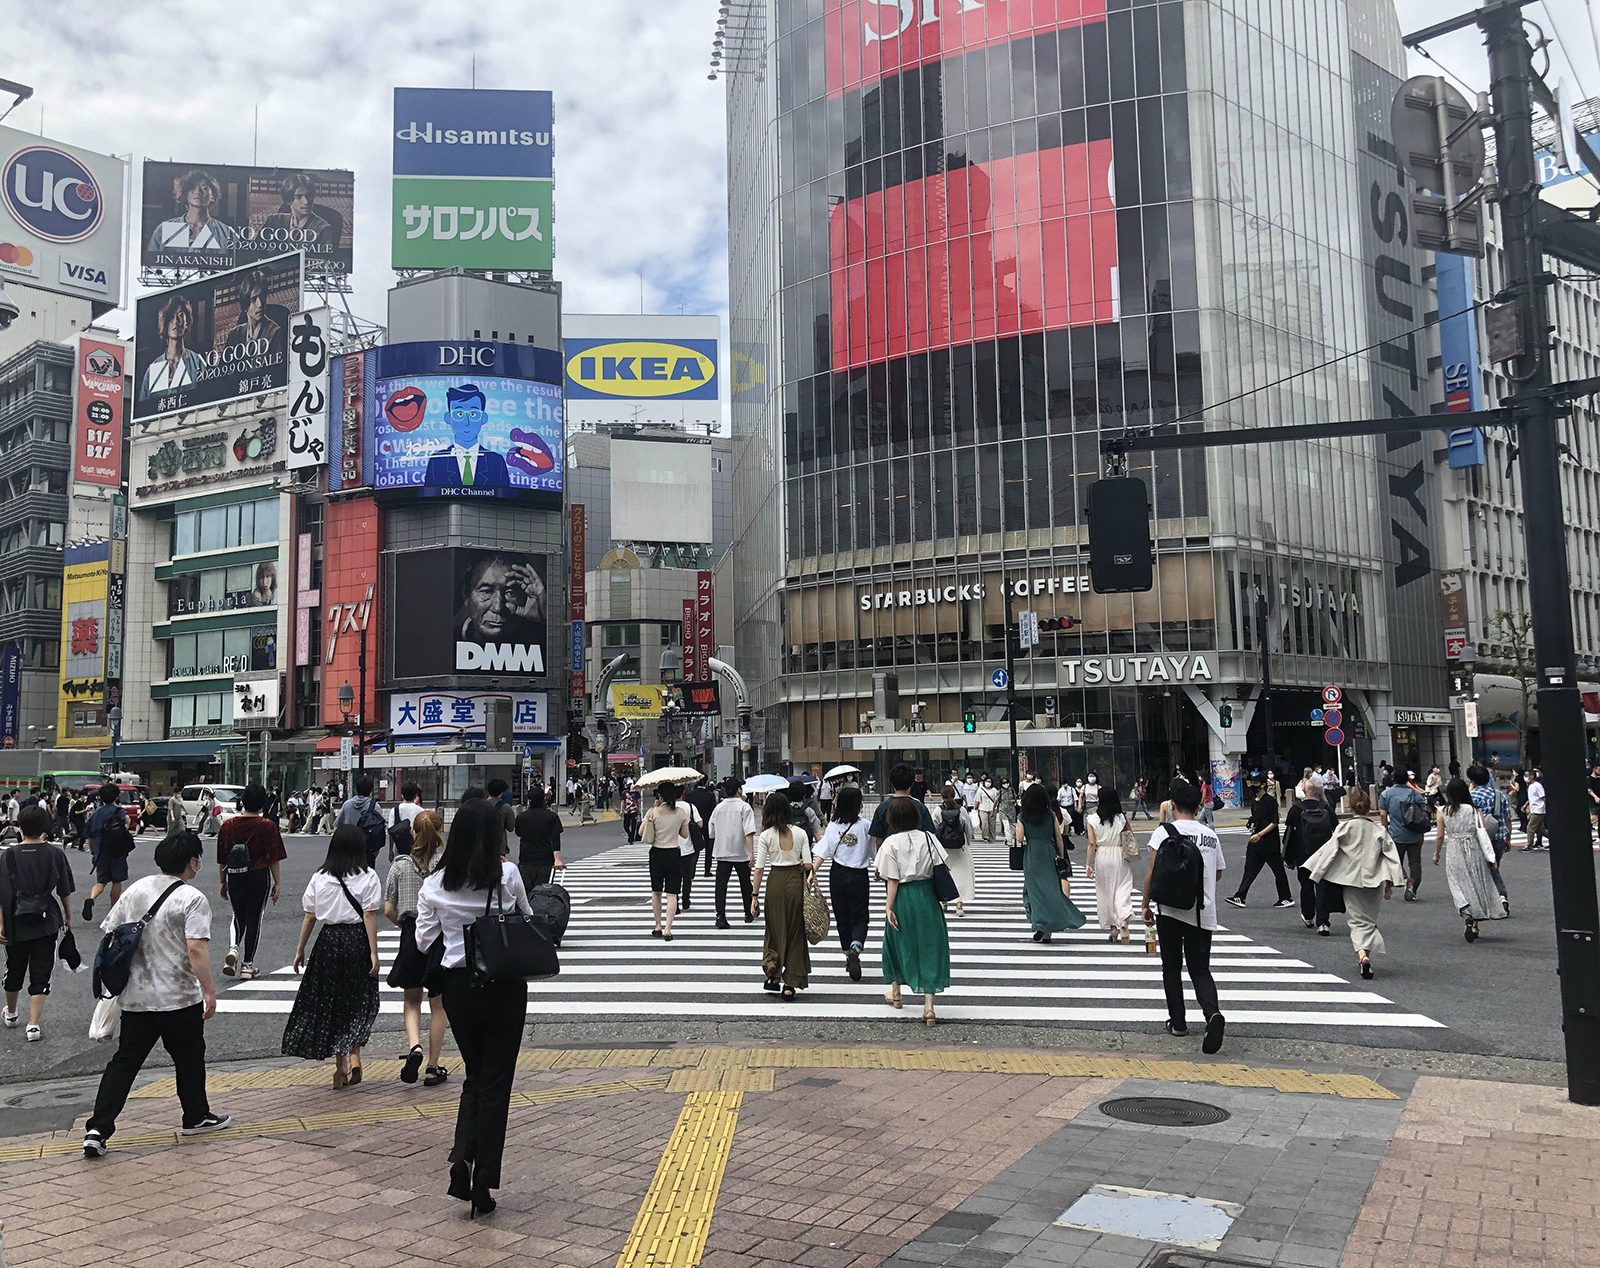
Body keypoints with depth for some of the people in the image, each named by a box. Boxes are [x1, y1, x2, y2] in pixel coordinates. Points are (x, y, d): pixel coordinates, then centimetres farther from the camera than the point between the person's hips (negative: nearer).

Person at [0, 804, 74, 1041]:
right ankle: (33, 1025, -4)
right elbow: (64, 890, 2)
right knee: (40, 974, 4)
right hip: (47, 923, -1)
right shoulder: (55, 854, -6)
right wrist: (67, 915, 16)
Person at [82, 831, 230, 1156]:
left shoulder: (135, 889, 5)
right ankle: (196, 1117, 27)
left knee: (124, 1061, 10)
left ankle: (97, 1130, 3)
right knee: (189, 1059, 13)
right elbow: (197, 950, -24)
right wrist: (209, 991, -18)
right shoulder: (192, 899, -16)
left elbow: (108, 933, 11)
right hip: (180, 998, -5)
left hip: (135, 998, 5)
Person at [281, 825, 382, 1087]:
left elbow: (310, 916, 4)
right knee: (358, 1002, 13)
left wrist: (300, 949, 13)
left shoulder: (319, 877, 3)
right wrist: (373, 952, -7)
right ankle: (354, 1056, -1)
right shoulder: (368, 877, -5)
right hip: (357, 940, -2)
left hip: (329, 940, 2)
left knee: (330, 1002, 11)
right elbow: (369, 916, -8)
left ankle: (341, 1066, 12)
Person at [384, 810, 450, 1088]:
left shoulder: (400, 865, -3)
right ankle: (433, 1068, 15)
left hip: (411, 937, 1)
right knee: (438, 1005, 11)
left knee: (411, 1001, 18)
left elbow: (389, 910, -1)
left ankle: (414, 1046, -7)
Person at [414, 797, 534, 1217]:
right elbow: (527, 919, 5)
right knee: (496, 1082, 7)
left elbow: (424, 940, 3)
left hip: (458, 986, 2)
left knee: (475, 1074, 21)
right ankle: (484, 1183, 8)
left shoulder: (435, 884, -4)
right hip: (505, 986, -2)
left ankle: (462, 1158, 2)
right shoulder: (507, 875, -11)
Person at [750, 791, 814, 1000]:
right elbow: (808, 864, -3)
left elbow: (759, 869, -6)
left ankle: (773, 975, 11)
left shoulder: (766, 835, -5)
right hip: (796, 881, 1)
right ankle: (790, 983, 9)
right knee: (795, 932, 8)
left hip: (776, 881, -1)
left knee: (775, 929, 15)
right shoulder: (800, 833, 0)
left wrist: (755, 895, 0)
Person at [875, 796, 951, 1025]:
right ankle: (928, 1005, -3)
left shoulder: (891, 843, -10)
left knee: (899, 942, 19)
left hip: (903, 897, -1)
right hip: (927, 894, 2)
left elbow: (893, 880, -11)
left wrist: (888, 907, -6)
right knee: (929, 946, 4)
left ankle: (896, 993, 38)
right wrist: (941, 897, 8)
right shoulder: (929, 838, -3)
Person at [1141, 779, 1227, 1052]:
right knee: (1200, 969, 7)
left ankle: (1177, 1022, 17)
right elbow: (1218, 873, 17)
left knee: (1172, 968, 13)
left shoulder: (1164, 832, -6)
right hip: (1203, 914, 3)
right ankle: (1212, 1013, -19)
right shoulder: (1210, 835, 6)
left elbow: (1152, 871, -10)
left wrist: (1145, 905, -1)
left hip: (1170, 910, -3)